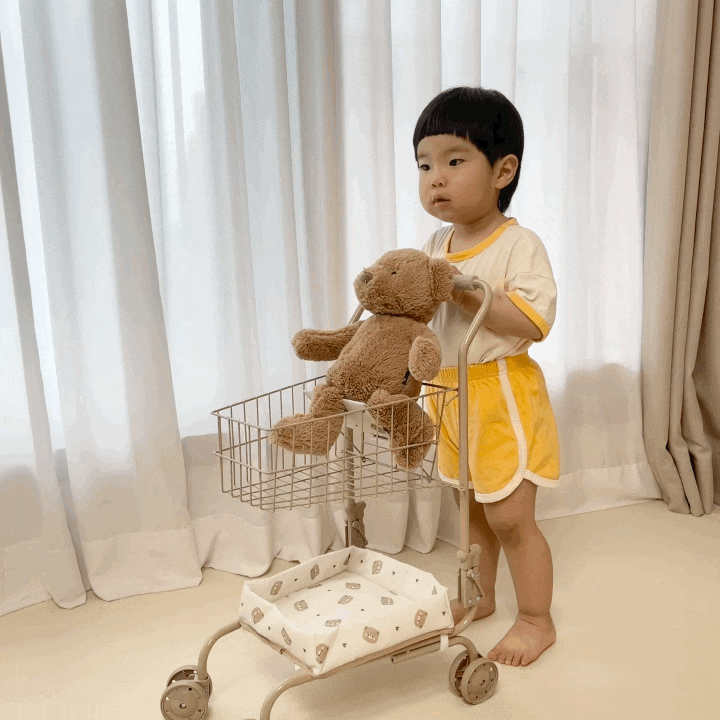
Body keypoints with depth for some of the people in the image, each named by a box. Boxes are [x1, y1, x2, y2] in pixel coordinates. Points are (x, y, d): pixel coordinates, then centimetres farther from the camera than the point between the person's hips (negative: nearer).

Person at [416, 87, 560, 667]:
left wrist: (466, 292, -30)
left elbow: (535, 322, -26)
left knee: (510, 518, 0)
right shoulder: (437, 245, 5)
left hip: (503, 395, -7)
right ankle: (479, 597, 40)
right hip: (452, 393, 7)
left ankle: (537, 620, 21)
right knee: (473, 508, 21)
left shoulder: (519, 245, -17)